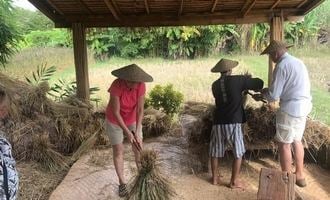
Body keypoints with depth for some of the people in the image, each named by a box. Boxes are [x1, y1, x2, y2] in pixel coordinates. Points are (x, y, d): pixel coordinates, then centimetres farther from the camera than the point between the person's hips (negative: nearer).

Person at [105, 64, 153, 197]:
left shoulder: (141, 86, -24)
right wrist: (128, 133, -30)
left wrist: (137, 132, -27)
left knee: (138, 148, 6)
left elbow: (140, 110, -20)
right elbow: (116, 112, -29)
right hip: (115, 120, -3)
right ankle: (122, 183, 21)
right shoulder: (116, 86, -34)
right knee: (118, 151, 5)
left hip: (132, 118, 3)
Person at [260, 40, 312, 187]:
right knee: (297, 141, 20)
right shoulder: (298, 62, 13)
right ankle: (299, 175, 31)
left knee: (284, 144, 3)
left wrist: (263, 92, 6)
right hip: (303, 107, 9)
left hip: (290, 109, -9)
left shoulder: (282, 66, -14)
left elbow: (273, 96, -16)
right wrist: (269, 91, 15)